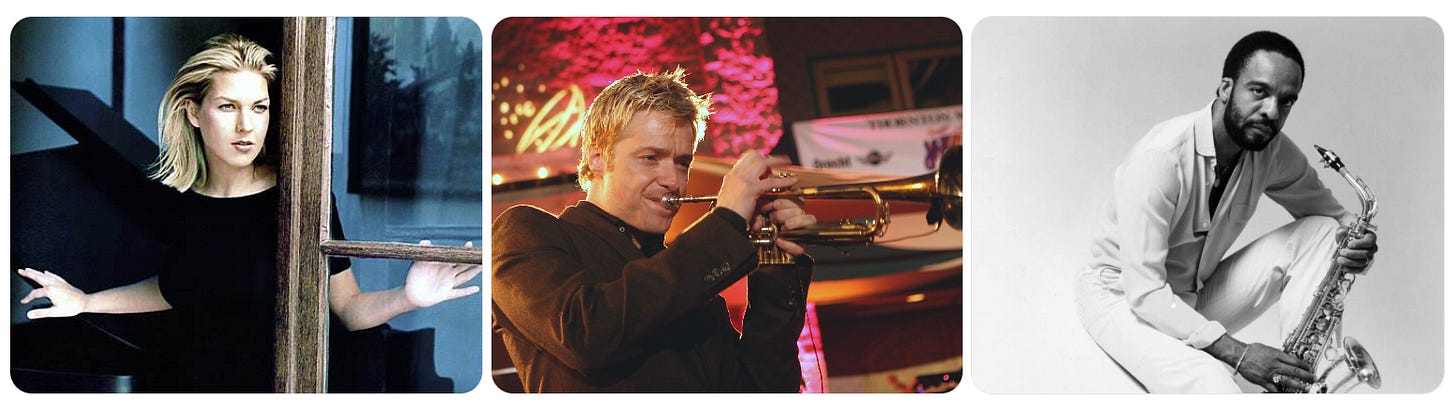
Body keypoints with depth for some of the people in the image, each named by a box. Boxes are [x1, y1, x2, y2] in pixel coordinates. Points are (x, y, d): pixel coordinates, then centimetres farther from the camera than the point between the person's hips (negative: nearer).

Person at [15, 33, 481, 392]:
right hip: (184, 382, 4)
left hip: (272, 389, -4)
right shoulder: (184, 202, -3)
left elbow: (349, 308, -10)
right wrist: (88, 301, 14)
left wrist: (406, 298, -28)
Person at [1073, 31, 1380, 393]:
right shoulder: (1160, 157, -27)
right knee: (1212, 384, -39)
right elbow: (1144, 291, -30)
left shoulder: (1273, 151, -5)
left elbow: (1330, 212, 12)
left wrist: (1357, 242, -15)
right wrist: (1237, 353, -35)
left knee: (1320, 232, -9)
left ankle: (1304, 387, -16)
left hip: (1198, 300, 8)